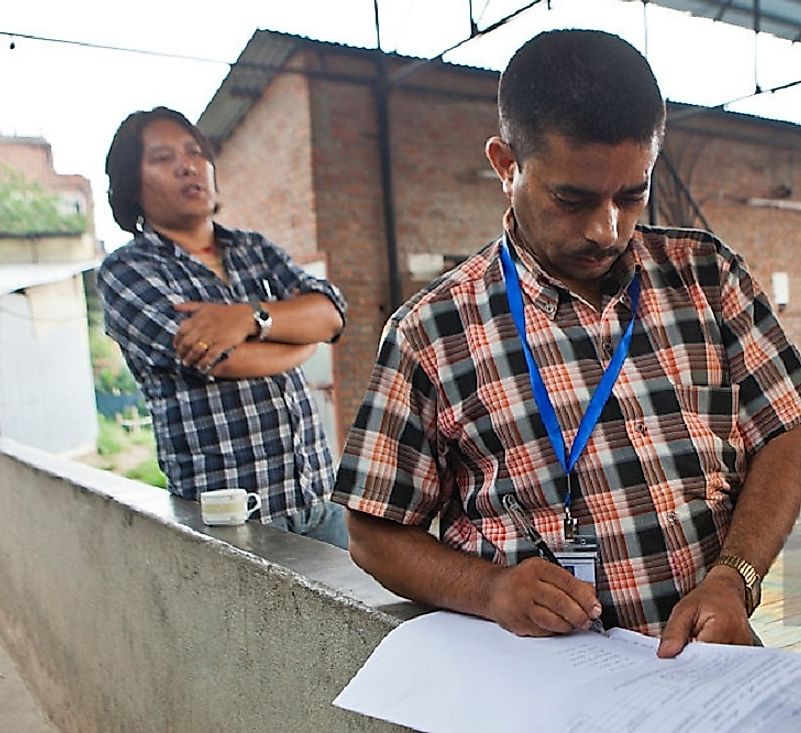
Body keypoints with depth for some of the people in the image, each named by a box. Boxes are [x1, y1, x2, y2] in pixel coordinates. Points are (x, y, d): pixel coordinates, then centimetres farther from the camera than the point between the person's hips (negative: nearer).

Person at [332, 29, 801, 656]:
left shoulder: (706, 274, 4)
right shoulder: (430, 333, -6)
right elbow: (377, 535, -2)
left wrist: (732, 580, -12)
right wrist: (492, 591, -19)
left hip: (712, 660, 5)